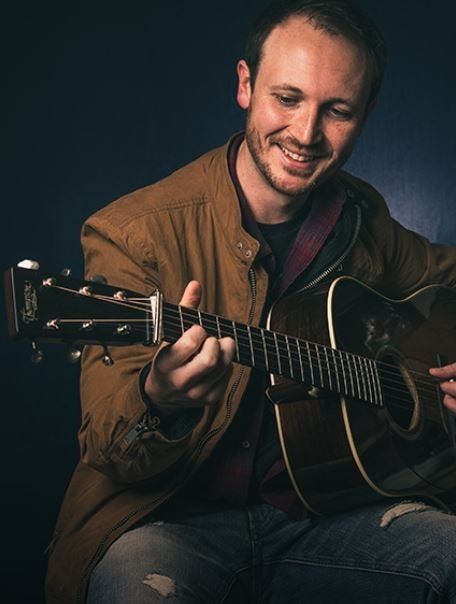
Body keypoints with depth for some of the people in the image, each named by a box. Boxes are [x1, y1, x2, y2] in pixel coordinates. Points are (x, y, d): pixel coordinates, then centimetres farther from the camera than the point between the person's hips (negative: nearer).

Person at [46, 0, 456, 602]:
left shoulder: (362, 220, 6)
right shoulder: (136, 232, -11)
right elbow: (112, 454, -13)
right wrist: (161, 403, -38)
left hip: (322, 511, 5)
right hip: (176, 522, -4)